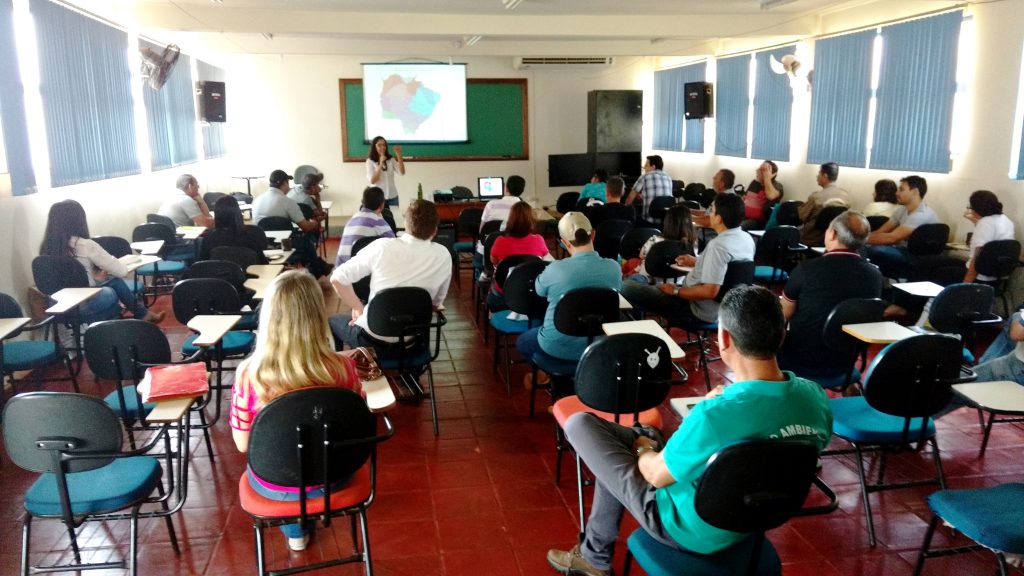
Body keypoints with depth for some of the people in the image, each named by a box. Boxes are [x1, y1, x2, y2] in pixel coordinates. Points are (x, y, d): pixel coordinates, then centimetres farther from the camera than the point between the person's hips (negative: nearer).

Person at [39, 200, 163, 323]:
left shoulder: (47, 247, 2)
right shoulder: (85, 245, -17)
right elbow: (122, 271, -8)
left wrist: (94, 277, 16)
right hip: (82, 306, -6)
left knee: (115, 281, 19)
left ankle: (142, 313, 31)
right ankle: (143, 314, 34)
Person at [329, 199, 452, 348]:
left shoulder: (383, 247, -18)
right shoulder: (443, 256, -10)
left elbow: (337, 278, -12)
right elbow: (437, 303, 3)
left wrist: (358, 308, 0)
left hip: (373, 339, -3)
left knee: (333, 321, 29)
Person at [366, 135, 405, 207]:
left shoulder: (391, 160, 2)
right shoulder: (370, 161, -5)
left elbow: (402, 172, -11)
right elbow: (372, 181, -14)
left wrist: (399, 155, -18)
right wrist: (381, 164, -21)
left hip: (392, 196, 3)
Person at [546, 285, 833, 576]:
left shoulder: (715, 415, -37)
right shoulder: (816, 397, -16)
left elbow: (656, 474, -19)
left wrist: (642, 448, 1)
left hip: (694, 531, -7)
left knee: (580, 423, 1)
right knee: (649, 436, 25)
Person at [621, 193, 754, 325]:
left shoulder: (718, 245, -28)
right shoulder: (747, 238, 1)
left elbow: (709, 292, -32)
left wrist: (676, 291, -18)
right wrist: (697, 262, 19)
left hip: (699, 309, -10)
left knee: (626, 287, -11)